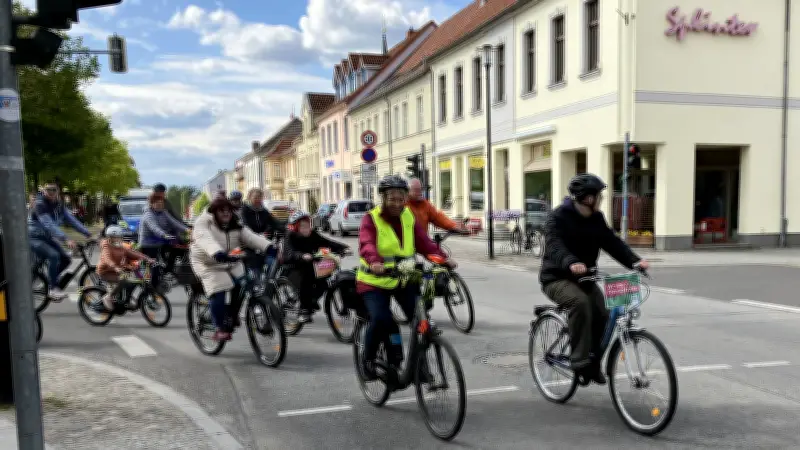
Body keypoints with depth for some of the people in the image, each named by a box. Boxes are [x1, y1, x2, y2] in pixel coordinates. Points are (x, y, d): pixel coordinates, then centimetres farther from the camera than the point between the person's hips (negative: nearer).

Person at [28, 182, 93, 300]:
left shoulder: (58, 205, 1)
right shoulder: (40, 204, -23)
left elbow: (71, 220, -3)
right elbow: (49, 225, -35)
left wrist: (88, 234, -12)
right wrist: (66, 239, -45)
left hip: (47, 238, 8)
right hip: (34, 238, -8)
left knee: (65, 259, -2)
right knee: (53, 255, -29)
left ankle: (50, 281, 19)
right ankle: (53, 288, -21)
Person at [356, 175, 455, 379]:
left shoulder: (409, 217, 5)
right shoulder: (371, 219, -9)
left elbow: (424, 243, -6)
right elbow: (366, 245, -27)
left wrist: (443, 258, -25)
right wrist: (375, 262, -48)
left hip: (404, 278, 4)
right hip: (376, 280, -4)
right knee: (380, 319, -23)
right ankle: (368, 358, 5)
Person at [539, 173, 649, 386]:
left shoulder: (596, 218, 4)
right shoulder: (558, 217, -16)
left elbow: (612, 242, -5)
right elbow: (555, 246, -32)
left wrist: (635, 260, -22)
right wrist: (571, 263, -53)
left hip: (585, 278, 6)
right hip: (557, 278, -6)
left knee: (602, 314, -12)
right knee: (581, 302, -33)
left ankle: (594, 364, 10)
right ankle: (580, 363, -25)